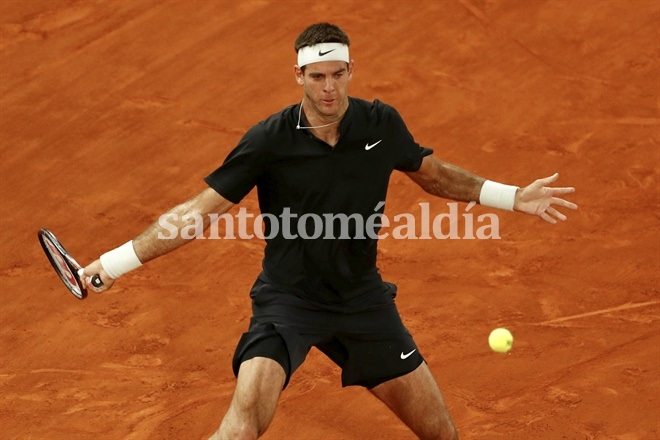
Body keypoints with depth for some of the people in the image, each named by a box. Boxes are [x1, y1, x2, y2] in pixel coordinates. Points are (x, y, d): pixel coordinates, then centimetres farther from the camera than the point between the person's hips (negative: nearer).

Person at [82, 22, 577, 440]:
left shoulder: (382, 124, -7)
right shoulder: (269, 140, -16)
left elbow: (434, 174, 14)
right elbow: (200, 211, -10)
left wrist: (513, 197, 11)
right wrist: (113, 264, -14)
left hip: (363, 298, 4)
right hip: (287, 299, -3)